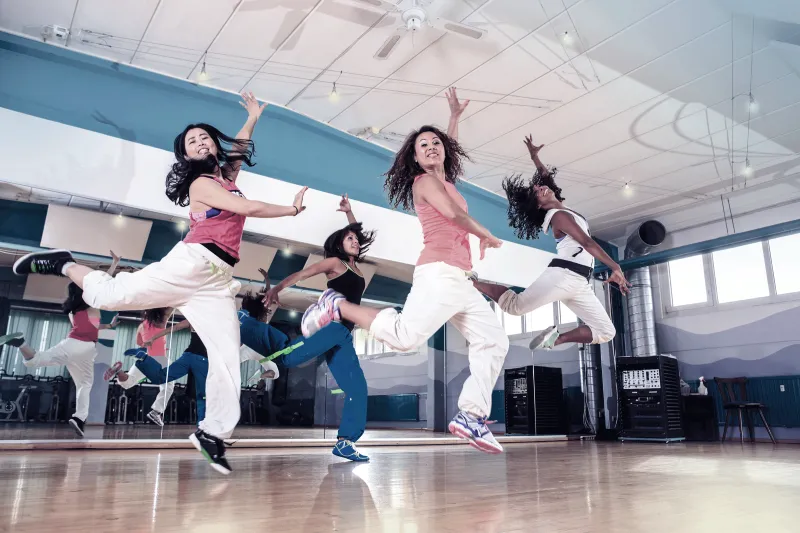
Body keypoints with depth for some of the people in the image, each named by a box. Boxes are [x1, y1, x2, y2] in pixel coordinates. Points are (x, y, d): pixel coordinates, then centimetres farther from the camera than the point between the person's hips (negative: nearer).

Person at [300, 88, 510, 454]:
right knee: (404, 335, -21)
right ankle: (337, 306, -4)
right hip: (439, 274, -9)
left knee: (494, 341, 2)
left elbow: (448, 147, 46)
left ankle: (470, 417, -2)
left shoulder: (443, 179, 25)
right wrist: (487, 236, 0)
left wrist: (455, 116, 45)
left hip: (459, 281, 9)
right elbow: (453, 213, -13)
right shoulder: (425, 180, 2)